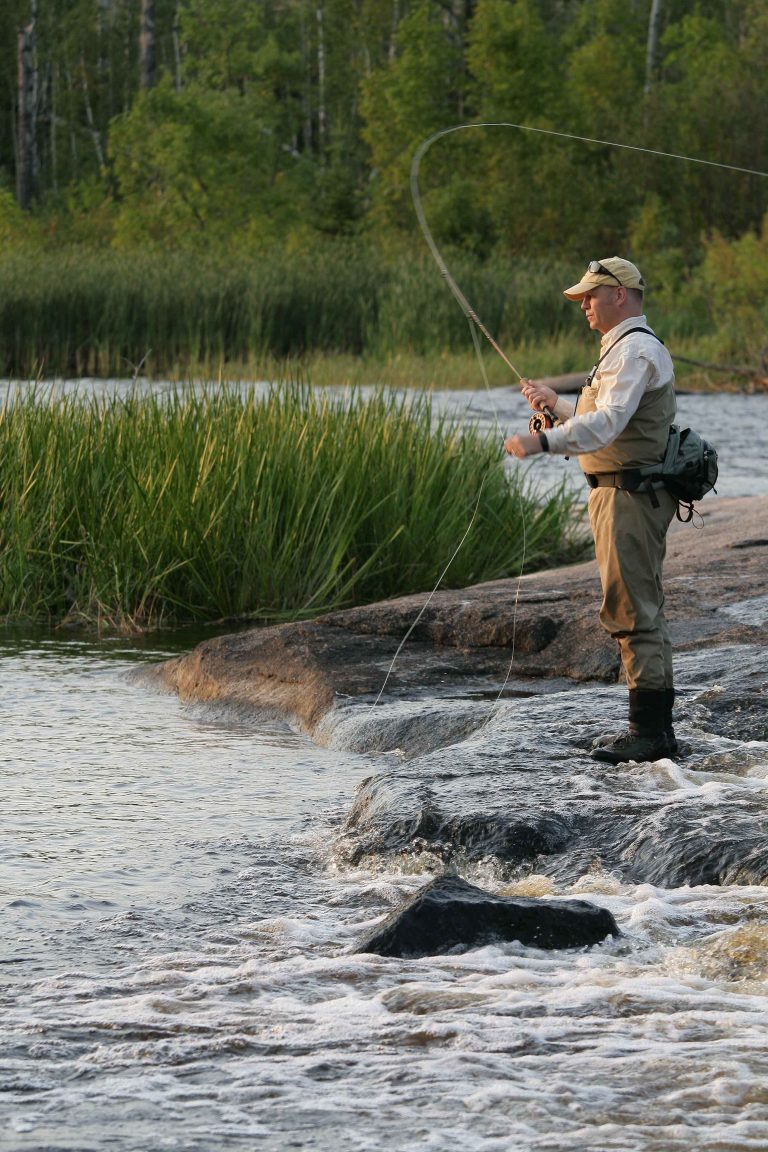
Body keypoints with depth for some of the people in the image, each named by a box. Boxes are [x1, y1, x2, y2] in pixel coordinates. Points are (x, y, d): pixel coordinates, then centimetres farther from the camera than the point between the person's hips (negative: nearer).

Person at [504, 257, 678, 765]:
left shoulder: (636, 350, -14)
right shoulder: (626, 348, 21)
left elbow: (608, 422, -29)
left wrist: (544, 441, -38)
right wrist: (557, 404, 24)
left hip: (630, 496, -11)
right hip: (623, 494, 11)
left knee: (634, 611, -11)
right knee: (641, 611, 13)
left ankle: (651, 730, -12)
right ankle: (654, 725, 18)